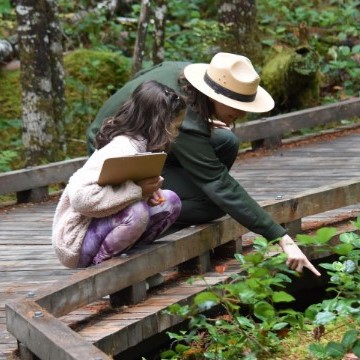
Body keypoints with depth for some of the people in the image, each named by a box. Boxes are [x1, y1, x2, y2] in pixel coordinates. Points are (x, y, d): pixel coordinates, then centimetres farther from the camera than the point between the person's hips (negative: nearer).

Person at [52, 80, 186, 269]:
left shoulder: (139, 144, 3)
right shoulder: (122, 149, -24)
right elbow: (81, 197, -34)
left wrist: (149, 189, -8)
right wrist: (137, 190, -30)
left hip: (103, 226, 9)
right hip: (77, 240, -9)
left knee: (170, 202, -1)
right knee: (137, 212, -33)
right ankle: (99, 263, -10)